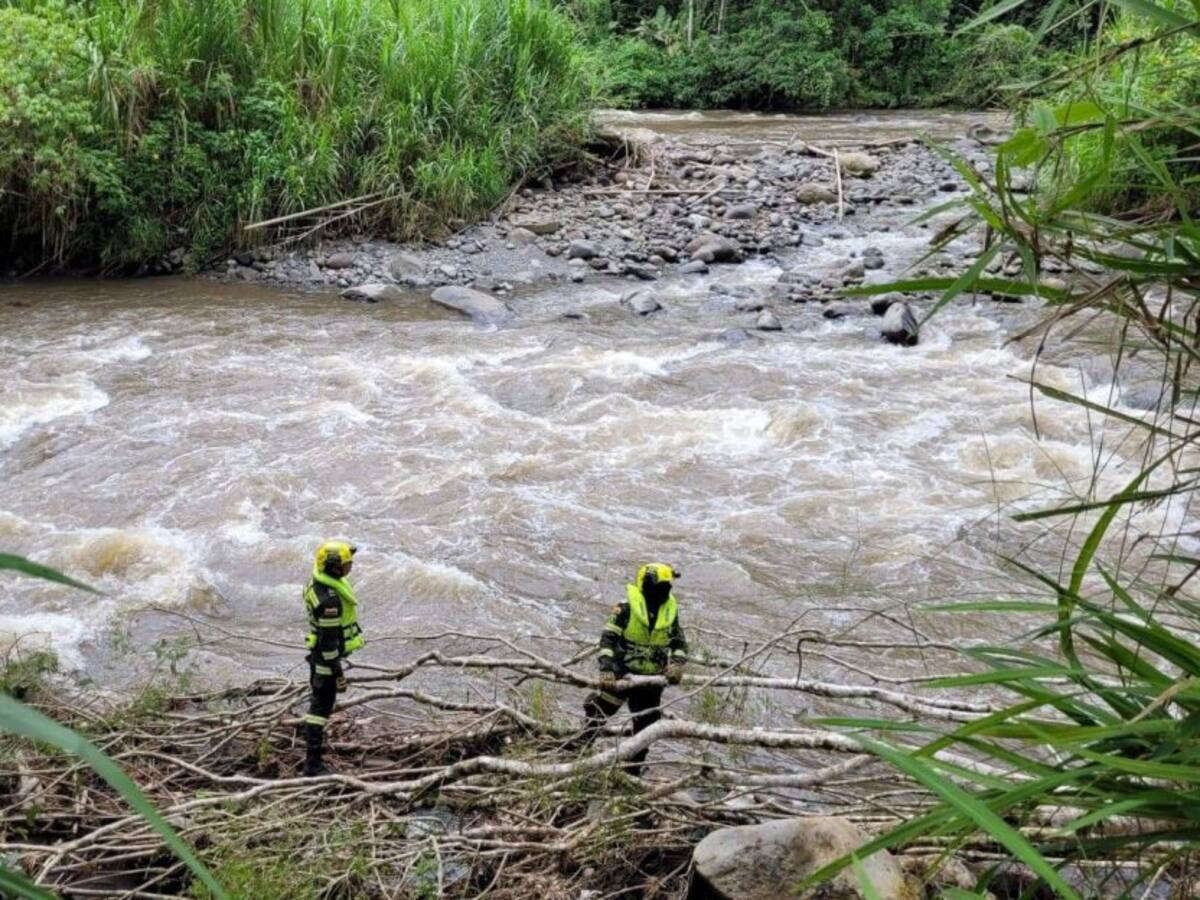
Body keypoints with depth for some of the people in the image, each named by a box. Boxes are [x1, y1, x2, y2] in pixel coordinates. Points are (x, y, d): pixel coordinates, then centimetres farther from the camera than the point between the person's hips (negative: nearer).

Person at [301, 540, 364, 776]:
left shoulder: (320, 584, 2)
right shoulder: (329, 598, -30)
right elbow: (328, 639, -27)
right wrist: (337, 672, -20)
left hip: (319, 653, 10)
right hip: (326, 658, -10)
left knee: (320, 705, 20)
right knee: (321, 708, -2)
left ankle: (314, 756, 32)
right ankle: (313, 764, 5)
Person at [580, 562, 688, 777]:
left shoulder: (670, 611, 4)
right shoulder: (627, 608, -12)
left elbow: (679, 642, 9)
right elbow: (608, 638, -15)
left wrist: (677, 663, -12)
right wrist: (606, 669, -26)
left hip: (651, 678, 5)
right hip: (623, 672, -5)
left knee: (646, 725, 9)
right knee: (601, 711, -6)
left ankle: (633, 770, 22)